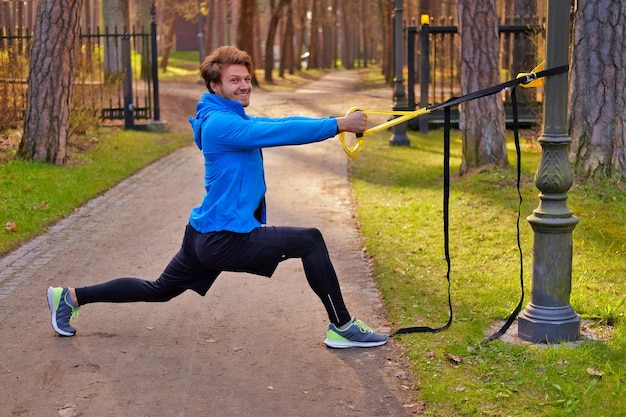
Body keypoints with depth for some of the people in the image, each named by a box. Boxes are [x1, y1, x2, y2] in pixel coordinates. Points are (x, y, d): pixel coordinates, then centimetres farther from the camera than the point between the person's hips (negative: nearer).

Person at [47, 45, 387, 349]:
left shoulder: (235, 120, 14)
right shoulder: (220, 123, -18)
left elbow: (283, 123, 7)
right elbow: (278, 132, -27)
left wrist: (341, 121, -5)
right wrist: (337, 125, -23)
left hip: (206, 236, 10)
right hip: (224, 239, -10)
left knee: (158, 290, 22)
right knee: (310, 241, -11)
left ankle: (71, 297, 30)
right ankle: (342, 327, -3)